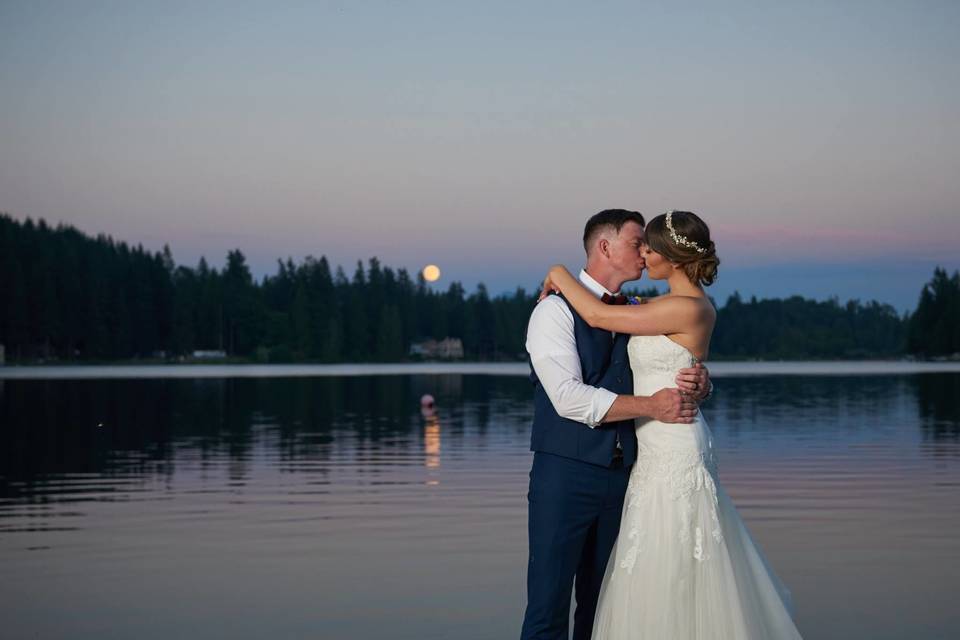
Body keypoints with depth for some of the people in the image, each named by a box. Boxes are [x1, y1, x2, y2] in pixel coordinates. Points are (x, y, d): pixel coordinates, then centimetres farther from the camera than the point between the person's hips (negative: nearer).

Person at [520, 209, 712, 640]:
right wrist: (648, 406, -20)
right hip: (566, 472, -6)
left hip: (621, 473, 6)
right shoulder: (555, 310, -5)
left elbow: (674, 373, 15)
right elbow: (569, 398, -16)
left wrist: (699, 382, -10)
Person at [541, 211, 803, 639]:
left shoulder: (687, 308, -19)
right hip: (661, 448, 10)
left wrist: (560, 275, -3)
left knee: (664, 574, -3)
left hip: (672, 454, -10)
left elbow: (599, 316, -18)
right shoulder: (682, 303, 10)